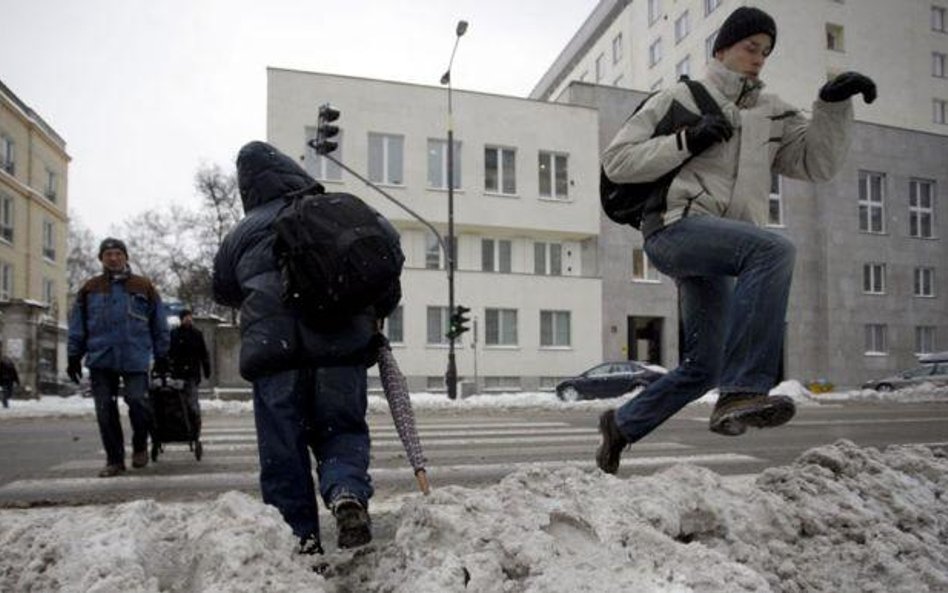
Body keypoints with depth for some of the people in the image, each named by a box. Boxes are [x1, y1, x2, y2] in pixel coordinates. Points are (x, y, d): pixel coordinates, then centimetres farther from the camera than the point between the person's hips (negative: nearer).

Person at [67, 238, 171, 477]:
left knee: (138, 400, -12)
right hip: (100, 359, 2)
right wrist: (74, 356, 6)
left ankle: (140, 446, 14)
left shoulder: (144, 286, 8)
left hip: (135, 357, -2)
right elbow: (77, 325, 12)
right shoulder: (90, 288, 11)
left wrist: (161, 355, 7)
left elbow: (159, 324, 9)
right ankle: (114, 459, 15)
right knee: (105, 410, 3)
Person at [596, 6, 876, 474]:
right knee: (774, 249, -33)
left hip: (715, 259, 7)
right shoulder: (679, 99, 8)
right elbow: (616, 161, 2)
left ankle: (622, 424, 31)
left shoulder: (771, 114, 21)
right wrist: (686, 142, -9)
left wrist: (834, 105, -1)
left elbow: (816, 163, 12)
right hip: (674, 227, -6)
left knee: (703, 368, 10)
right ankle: (742, 391, -37)